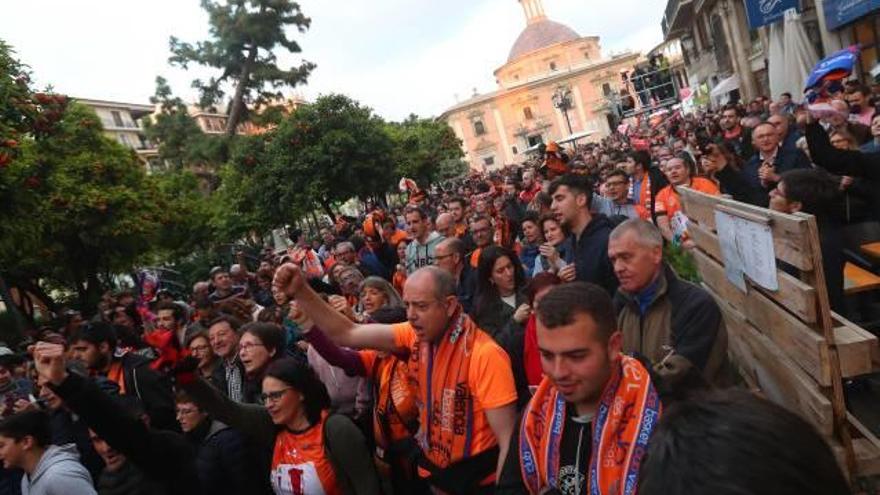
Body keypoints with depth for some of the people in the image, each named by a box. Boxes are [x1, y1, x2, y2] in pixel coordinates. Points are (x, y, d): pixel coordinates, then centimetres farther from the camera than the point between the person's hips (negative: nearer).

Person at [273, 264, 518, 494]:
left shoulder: (484, 355, -26)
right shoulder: (416, 334, -7)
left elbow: (508, 443, -23)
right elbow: (346, 334, -8)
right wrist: (300, 292, -18)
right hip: (432, 471, 6)